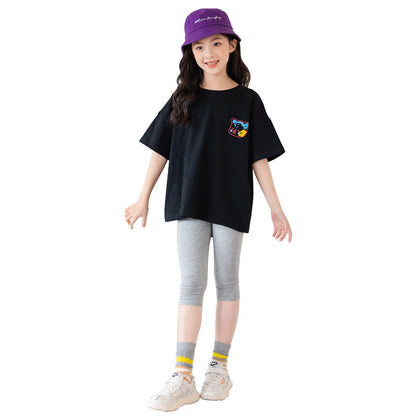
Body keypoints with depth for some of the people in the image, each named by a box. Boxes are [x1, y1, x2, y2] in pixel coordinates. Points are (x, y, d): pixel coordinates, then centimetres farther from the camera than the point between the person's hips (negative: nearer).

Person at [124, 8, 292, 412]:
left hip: (231, 204, 0)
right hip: (189, 203, 1)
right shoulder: (182, 100, 3)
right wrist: (143, 199, 7)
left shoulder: (247, 101, 0)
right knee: (191, 284, -4)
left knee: (226, 282, 8)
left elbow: (259, 158, 1)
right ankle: (183, 377, -6)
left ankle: (219, 366, 19)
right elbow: (161, 150, 7)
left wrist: (276, 208, -1)